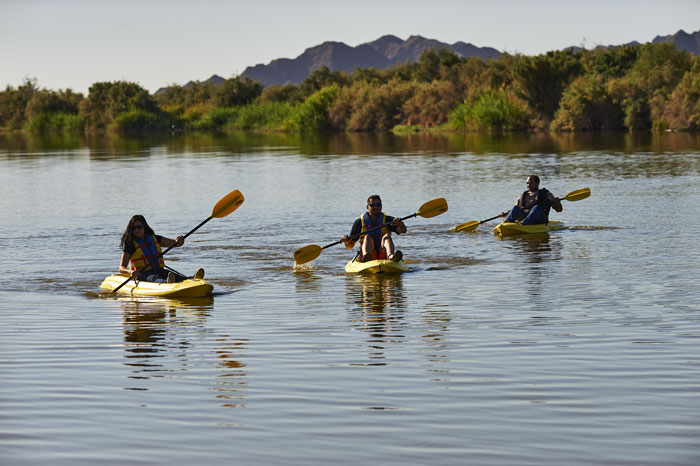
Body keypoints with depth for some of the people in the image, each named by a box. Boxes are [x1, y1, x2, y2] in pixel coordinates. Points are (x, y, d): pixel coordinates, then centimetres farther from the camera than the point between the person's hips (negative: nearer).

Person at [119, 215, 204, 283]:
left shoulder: (155, 239, 13)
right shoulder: (130, 245, 0)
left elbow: (177, 243, 15)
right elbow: (121, 267, -6)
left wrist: (180, 240, -11)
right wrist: (130, 271, -29)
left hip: (159, 271, 5)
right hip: (142, 274, -5)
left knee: (176, 276, -26)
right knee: (154, 278, -39)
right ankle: (167, 282, -73)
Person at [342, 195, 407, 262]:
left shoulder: (387, 220, 11)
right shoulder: (360, 222, 10)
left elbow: (403, 230, -6)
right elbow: (350, 246, 12)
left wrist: (400, 225, -29)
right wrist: (346, 241, -11)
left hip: (383, 256, 0)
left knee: (386, 236, -23)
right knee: (367, 237, -24)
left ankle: (391, 256, -58)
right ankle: (366, 257, -59)